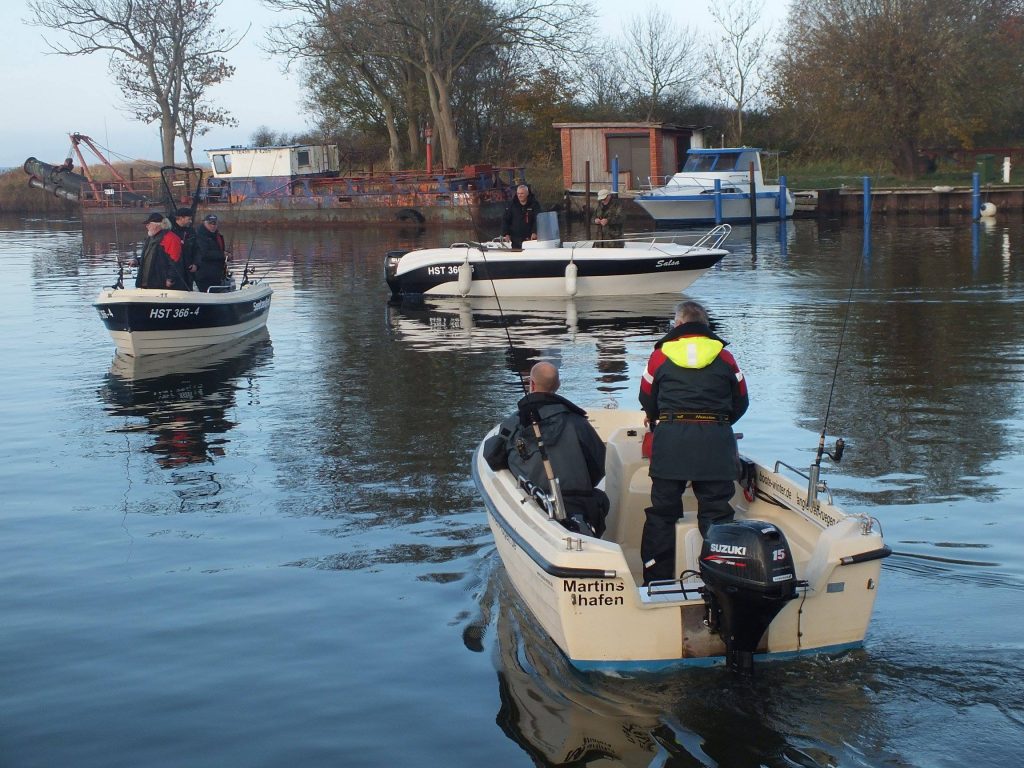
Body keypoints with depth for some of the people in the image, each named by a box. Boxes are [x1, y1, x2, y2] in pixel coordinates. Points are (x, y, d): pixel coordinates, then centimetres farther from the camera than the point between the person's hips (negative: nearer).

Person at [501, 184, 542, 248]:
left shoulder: (534, 204, 2)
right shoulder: (511, 205, 7)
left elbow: (537, 220, -7)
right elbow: (506, 221, 6)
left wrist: (534, 233, -22)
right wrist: (506, 234, -7)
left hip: (529, 238, -1)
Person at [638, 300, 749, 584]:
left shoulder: (660, 356, 7)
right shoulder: (724, 357, 10)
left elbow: (647, 401, 13)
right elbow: (741, 403, 16)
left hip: (669, 440, 0)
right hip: (715, 442, 0)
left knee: (662, 511, 7)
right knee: (715, 511, 4)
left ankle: (657, 580, 8)